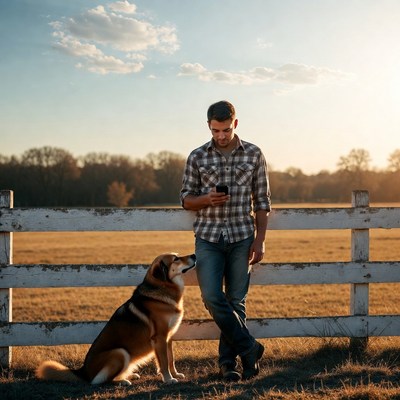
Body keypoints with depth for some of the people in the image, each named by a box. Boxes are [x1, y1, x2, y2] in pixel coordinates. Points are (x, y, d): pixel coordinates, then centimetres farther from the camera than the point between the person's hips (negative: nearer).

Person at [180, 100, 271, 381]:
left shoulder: (254, 155, 3)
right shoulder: (197, 157, 4)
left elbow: (262, 202, 5)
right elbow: (186, 200, 8)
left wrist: (260, 241, -2)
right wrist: (207, 199, -14)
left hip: (242, 237, 0)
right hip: (208, 238, 0)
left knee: (236, 302, 2)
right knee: (212, 298, -11)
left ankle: (228, 362, 13)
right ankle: (249, 348, 3)